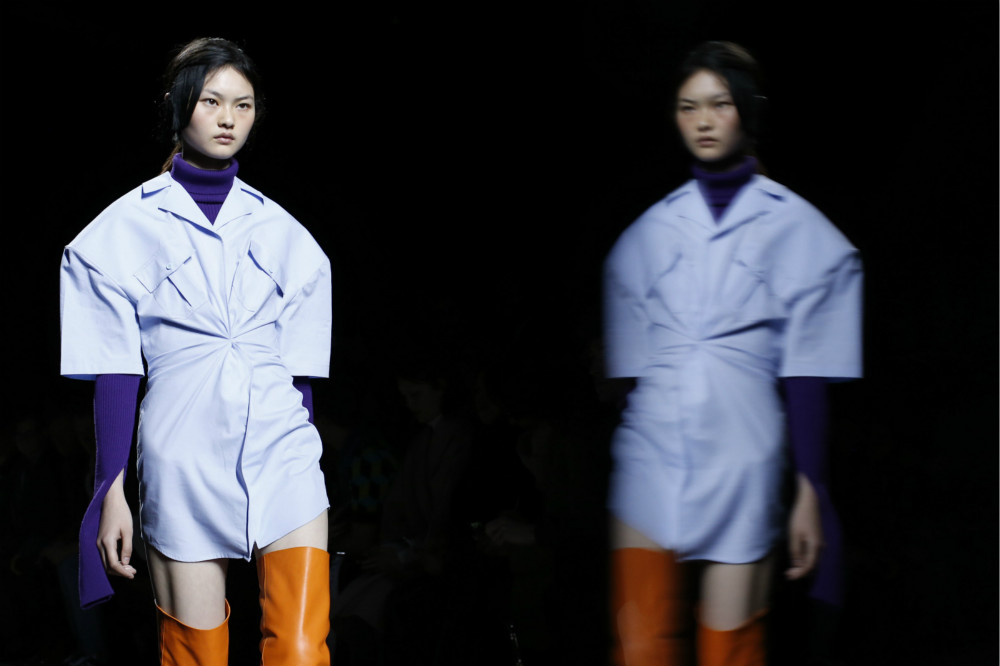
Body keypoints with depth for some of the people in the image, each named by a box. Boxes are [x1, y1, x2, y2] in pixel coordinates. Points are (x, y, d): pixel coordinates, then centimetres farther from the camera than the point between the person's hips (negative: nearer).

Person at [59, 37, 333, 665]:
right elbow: (115, 372, 3)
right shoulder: (126, 230, 5)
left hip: (282, 454, 2)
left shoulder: (282, 233, 13)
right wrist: (112, 490, -1)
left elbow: (300, 371, 14)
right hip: (184, 464, -1)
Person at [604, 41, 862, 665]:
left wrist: (810, 492, -4)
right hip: (650, 462, 2)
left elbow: (806, 375, 0)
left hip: (740, 468, -2)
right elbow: (628, 368, 12)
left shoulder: (796, 231, 4)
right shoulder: (648, 233, 12)